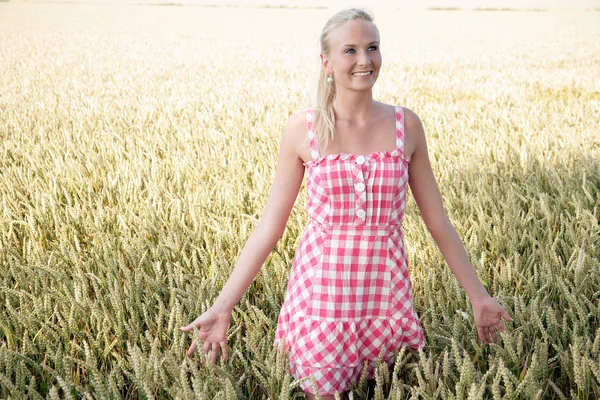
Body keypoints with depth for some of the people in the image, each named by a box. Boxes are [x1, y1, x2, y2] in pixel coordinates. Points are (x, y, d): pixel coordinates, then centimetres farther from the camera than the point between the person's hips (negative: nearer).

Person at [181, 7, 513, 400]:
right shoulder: (302, 129, -5)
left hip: (386, 290, 2)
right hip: (321, 292, -1)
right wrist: (223, 306, -5)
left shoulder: (406, 125, -1)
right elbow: (270, 226, -2)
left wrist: (479, 295, 6)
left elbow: (438, 222, 5)